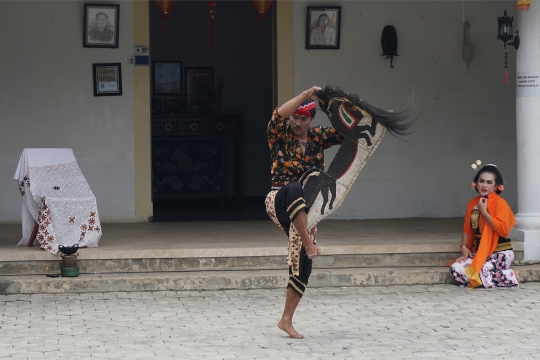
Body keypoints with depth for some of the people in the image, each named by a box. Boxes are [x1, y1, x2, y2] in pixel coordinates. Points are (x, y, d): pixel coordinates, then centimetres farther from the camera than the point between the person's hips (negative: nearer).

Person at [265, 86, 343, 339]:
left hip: (304, 210, 4)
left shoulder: (318, 137, 9)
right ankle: (309, 244, -40)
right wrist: (306, 95, -26)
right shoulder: (280, 137, -2)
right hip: (279, 202, -4)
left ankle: (286, 320, 10)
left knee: (302, 265, 0)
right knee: (294, 189, -42)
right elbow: (278, 116, -22)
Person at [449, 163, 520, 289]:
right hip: (479, 251, 8)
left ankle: (511, 277, -8)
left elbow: (503, 229, -23)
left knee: (475, 273, -31)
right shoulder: (472, 203, 11)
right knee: (455, 270, -17)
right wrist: (464, 245, 0)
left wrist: (484, 211, -18)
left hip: (500, 253, -7)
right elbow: (467, 229, 19)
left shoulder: (499, 203, -10)